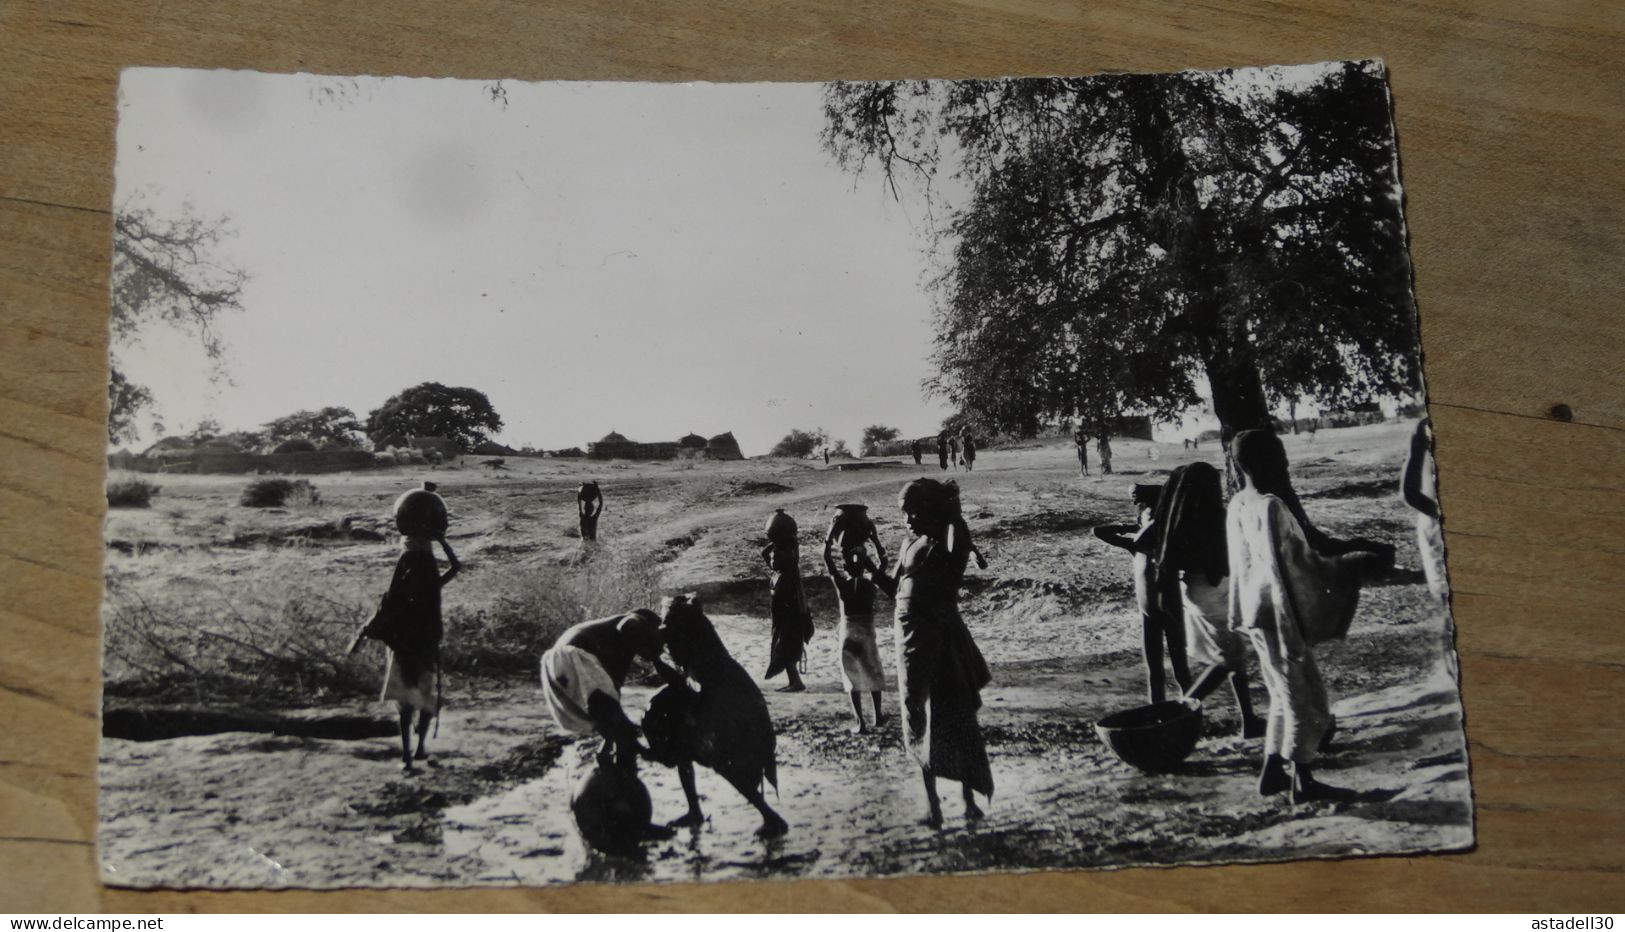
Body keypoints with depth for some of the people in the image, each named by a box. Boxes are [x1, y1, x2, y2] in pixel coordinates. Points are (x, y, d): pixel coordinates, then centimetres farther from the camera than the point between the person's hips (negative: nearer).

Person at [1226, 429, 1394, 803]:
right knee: (1308, 698, 3)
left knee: (1286, 695, 21)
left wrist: (1358, 547, 8)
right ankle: (1301, 781, 11)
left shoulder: (1241, 504, 7)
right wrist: (1359, 563, -12)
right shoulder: (1270, 507, -22)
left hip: (1260, 613, 9)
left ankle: (1273, 770, 25)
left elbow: (1306, 541, 12)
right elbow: (1301, 565, -21)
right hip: (1277, 615, -9)